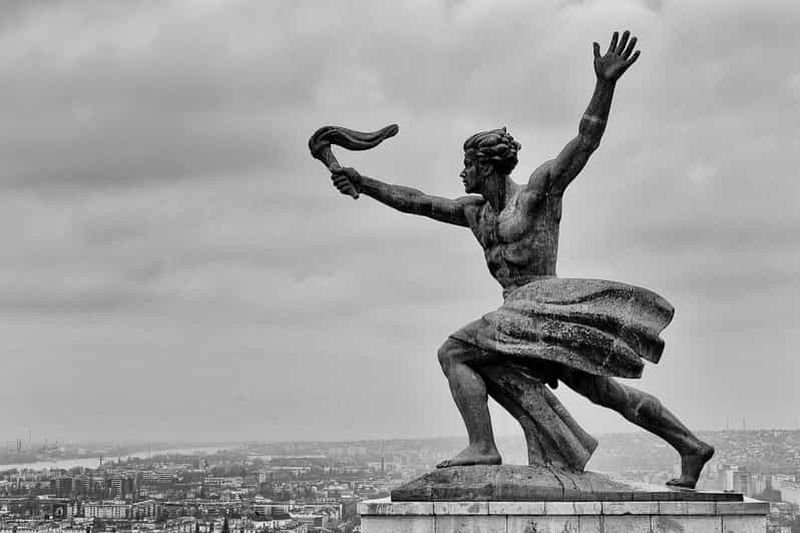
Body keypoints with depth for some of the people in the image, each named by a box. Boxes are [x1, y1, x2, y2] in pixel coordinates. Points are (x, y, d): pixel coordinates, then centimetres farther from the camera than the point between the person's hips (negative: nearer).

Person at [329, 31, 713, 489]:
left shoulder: (540, 189, -4)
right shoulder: (476, 210, 17)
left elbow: (586, 141, -12)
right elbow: (417, 202, 16)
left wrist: (606, 83, -23)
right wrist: (362, 184, 7)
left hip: (543, 305, -9)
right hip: (525, 312, 9)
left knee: (454, 353, -15)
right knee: (605, 391, 10)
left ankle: (483, 448, -25)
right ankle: (691, 447, 14)